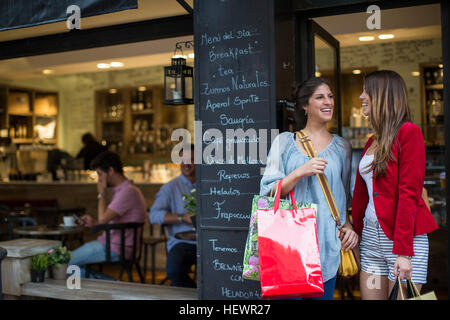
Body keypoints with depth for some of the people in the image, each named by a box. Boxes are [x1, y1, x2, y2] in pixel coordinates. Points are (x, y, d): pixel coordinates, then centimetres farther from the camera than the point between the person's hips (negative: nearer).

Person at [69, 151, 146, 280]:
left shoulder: (128, 191, -20)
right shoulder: (122, 189, 14)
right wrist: (94, 223, 8)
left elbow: (103, 219, -23)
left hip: (115, 249, -11)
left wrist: (101, 194, -10)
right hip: (112, 244, 11)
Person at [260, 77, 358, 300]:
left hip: (326, 243, 2)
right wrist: (299, 173, -15)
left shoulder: (342, 147, 12)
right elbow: (269, 192, -1)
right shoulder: (284, 142, 5)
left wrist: (347, 225, 3)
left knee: (323, 294, 6)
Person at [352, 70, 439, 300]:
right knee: (370, 295, 9)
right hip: (371, 237, 7)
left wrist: (403, 251, -18)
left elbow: (409, 193, -15)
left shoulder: (408, 132, -9)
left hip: (403, 237, -7)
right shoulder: (373, 141, 15)